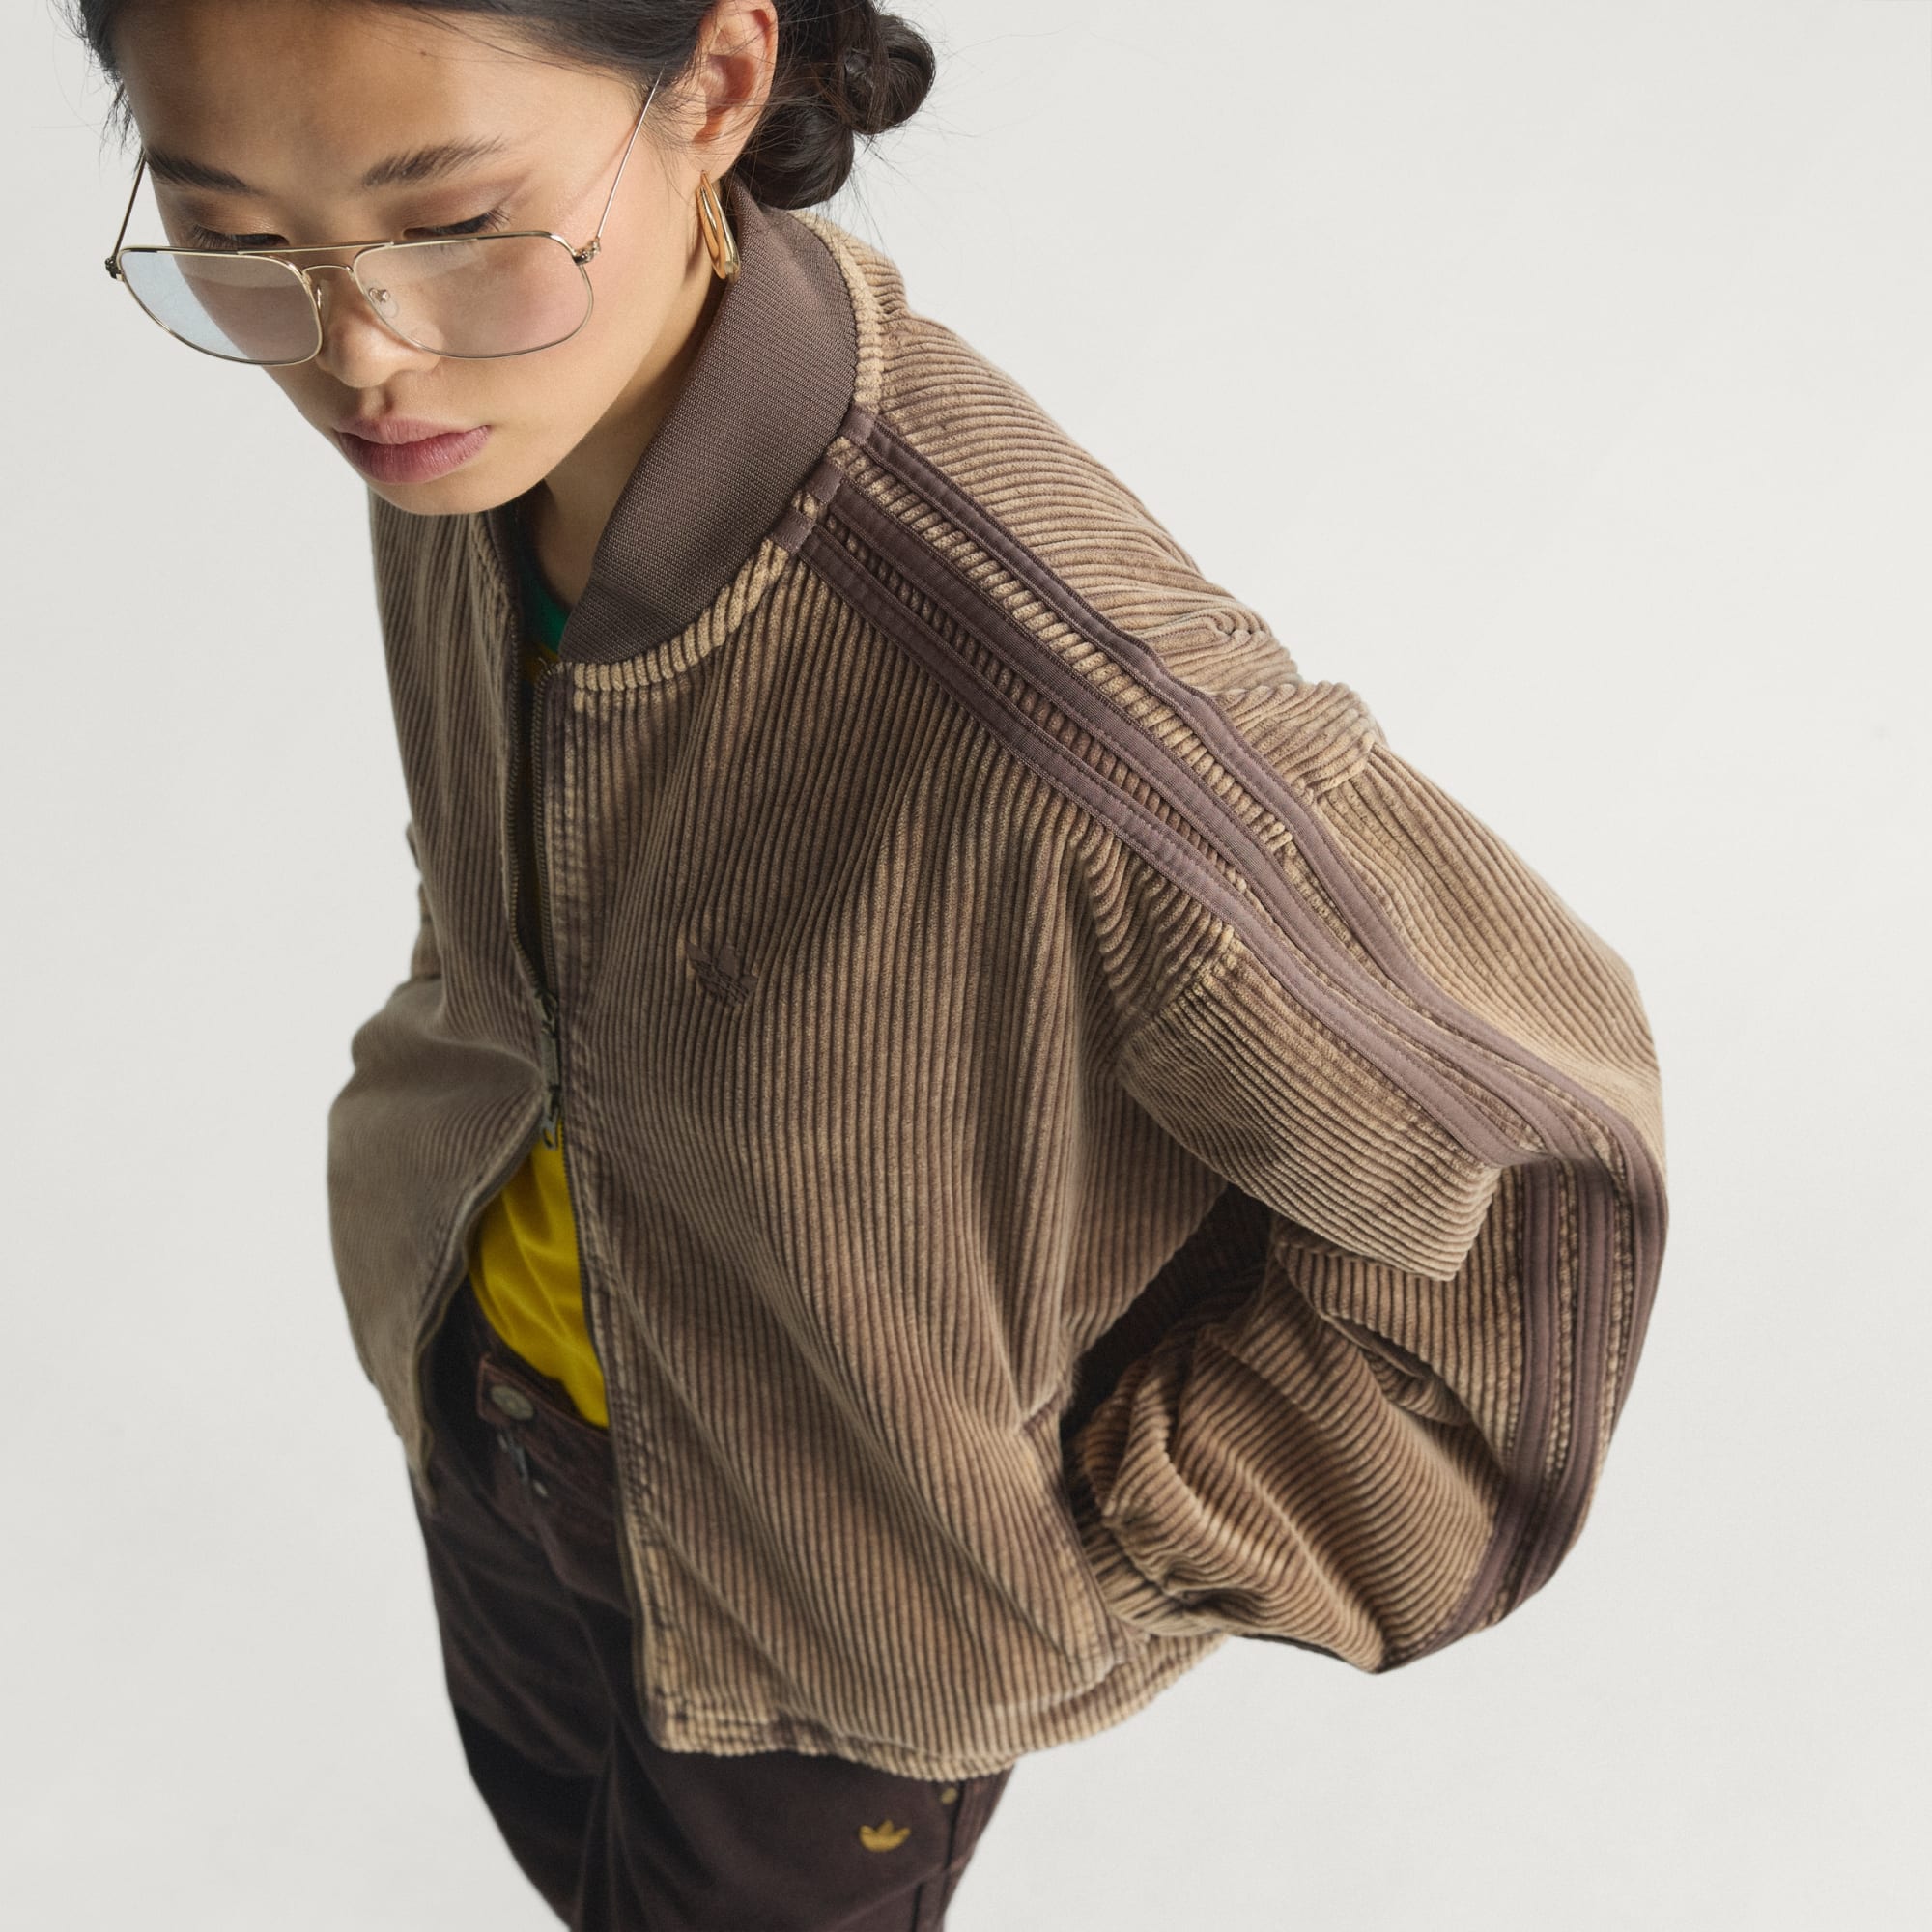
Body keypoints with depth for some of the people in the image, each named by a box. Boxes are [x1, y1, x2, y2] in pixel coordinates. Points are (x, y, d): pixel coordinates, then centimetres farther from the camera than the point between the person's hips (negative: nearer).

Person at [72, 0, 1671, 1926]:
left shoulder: (1068, 696, -44)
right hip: (495, 1385, 6)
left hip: (845, 1534, -5)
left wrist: (1113, 1562, -17)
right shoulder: (478, 393, -22)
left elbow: (1527, 1136, -26)